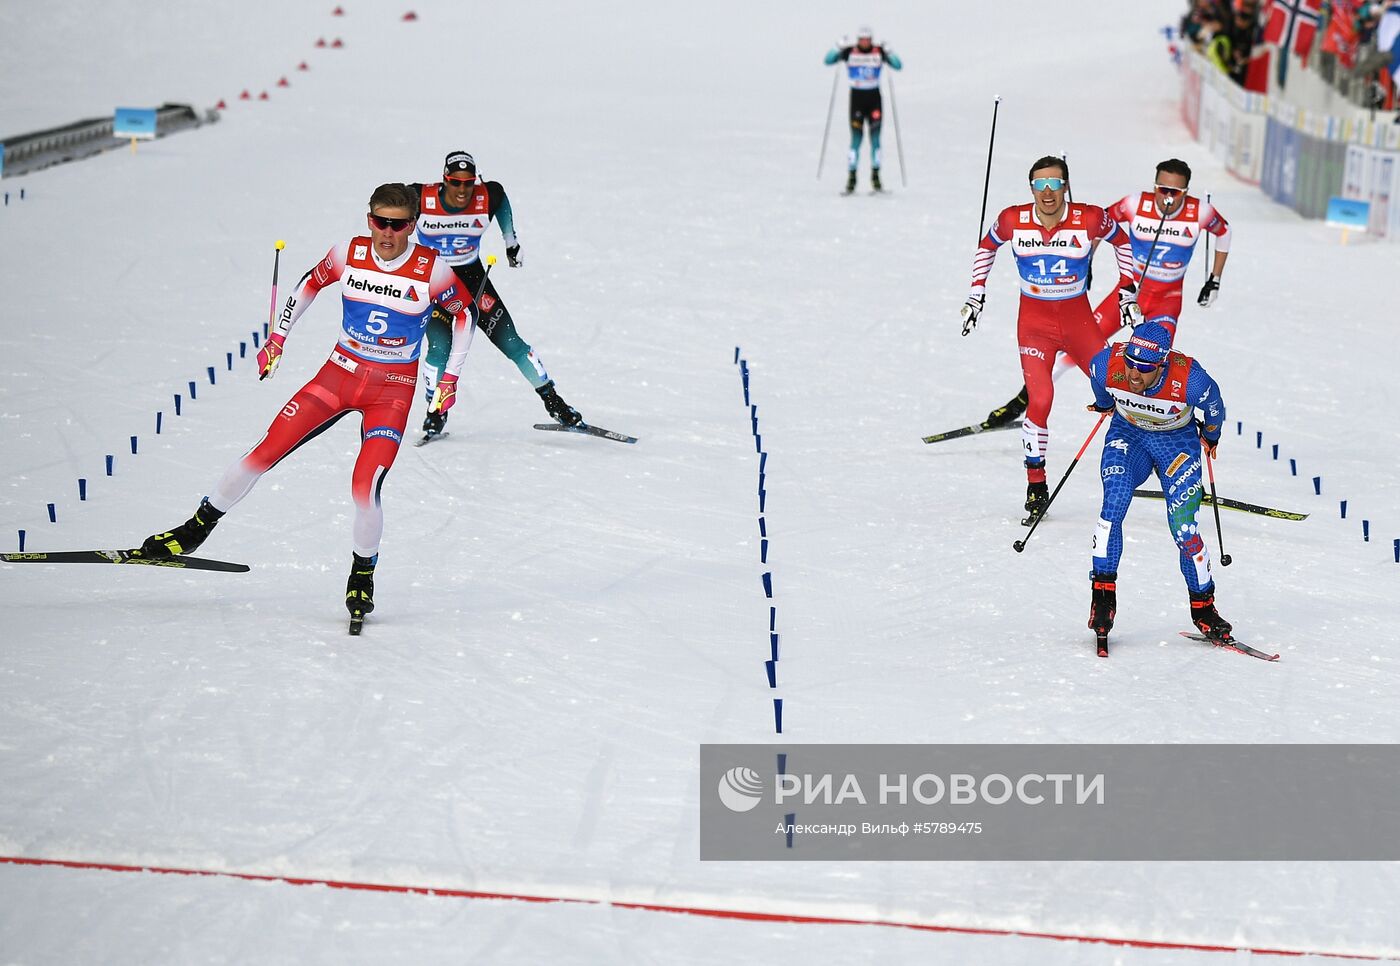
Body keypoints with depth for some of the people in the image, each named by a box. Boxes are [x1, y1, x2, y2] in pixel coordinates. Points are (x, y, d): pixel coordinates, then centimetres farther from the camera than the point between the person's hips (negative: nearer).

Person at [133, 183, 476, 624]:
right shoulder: (349, 253, -7)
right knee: (265, 452, -6)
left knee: (365, 488, -18)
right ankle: (196, 529, 10)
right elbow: (310, 283, 13)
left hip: (392, 392, -3)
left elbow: (466, 312, 3)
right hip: (339, 373, 3)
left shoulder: (431, 270, -14)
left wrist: (450, 377, 1)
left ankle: (363, 573, 9)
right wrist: (277, 336, 13)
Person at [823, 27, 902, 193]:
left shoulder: (879, 52, 0)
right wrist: (837, 48, -23)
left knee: (875, 138, -2)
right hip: (856, 98, -1)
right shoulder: (850, 52, -2)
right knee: (856, 138, -6)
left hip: (874, 98, 1)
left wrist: (889, 53, -21)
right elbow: (828, 61, -7)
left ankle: (876, 177, 7)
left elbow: (898, 66, -4)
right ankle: (851, 179, -1)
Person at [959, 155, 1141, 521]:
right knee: (1040, 399, -17)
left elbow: (1121, 241, 7)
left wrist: (1128, 292, 5)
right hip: (1034, 319, -1)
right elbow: (986, 246, 11)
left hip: (1078, 317, 1)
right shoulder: (1013, 220, -11)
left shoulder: (1090, 219, -14)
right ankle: (1036, 485, -6)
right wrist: (976, 293, 8)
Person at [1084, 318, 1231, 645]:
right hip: (1127, 435, 2)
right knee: (1113, 503, -24)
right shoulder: (1107, 365, -28)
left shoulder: (1190, 380, -34)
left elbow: (1213, 405, -9)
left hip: (1177, 442, -2)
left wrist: (1210, 436, 10)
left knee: (1185, 532, -9)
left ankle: (1203, 608, 11)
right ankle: (1103, 594, -16)